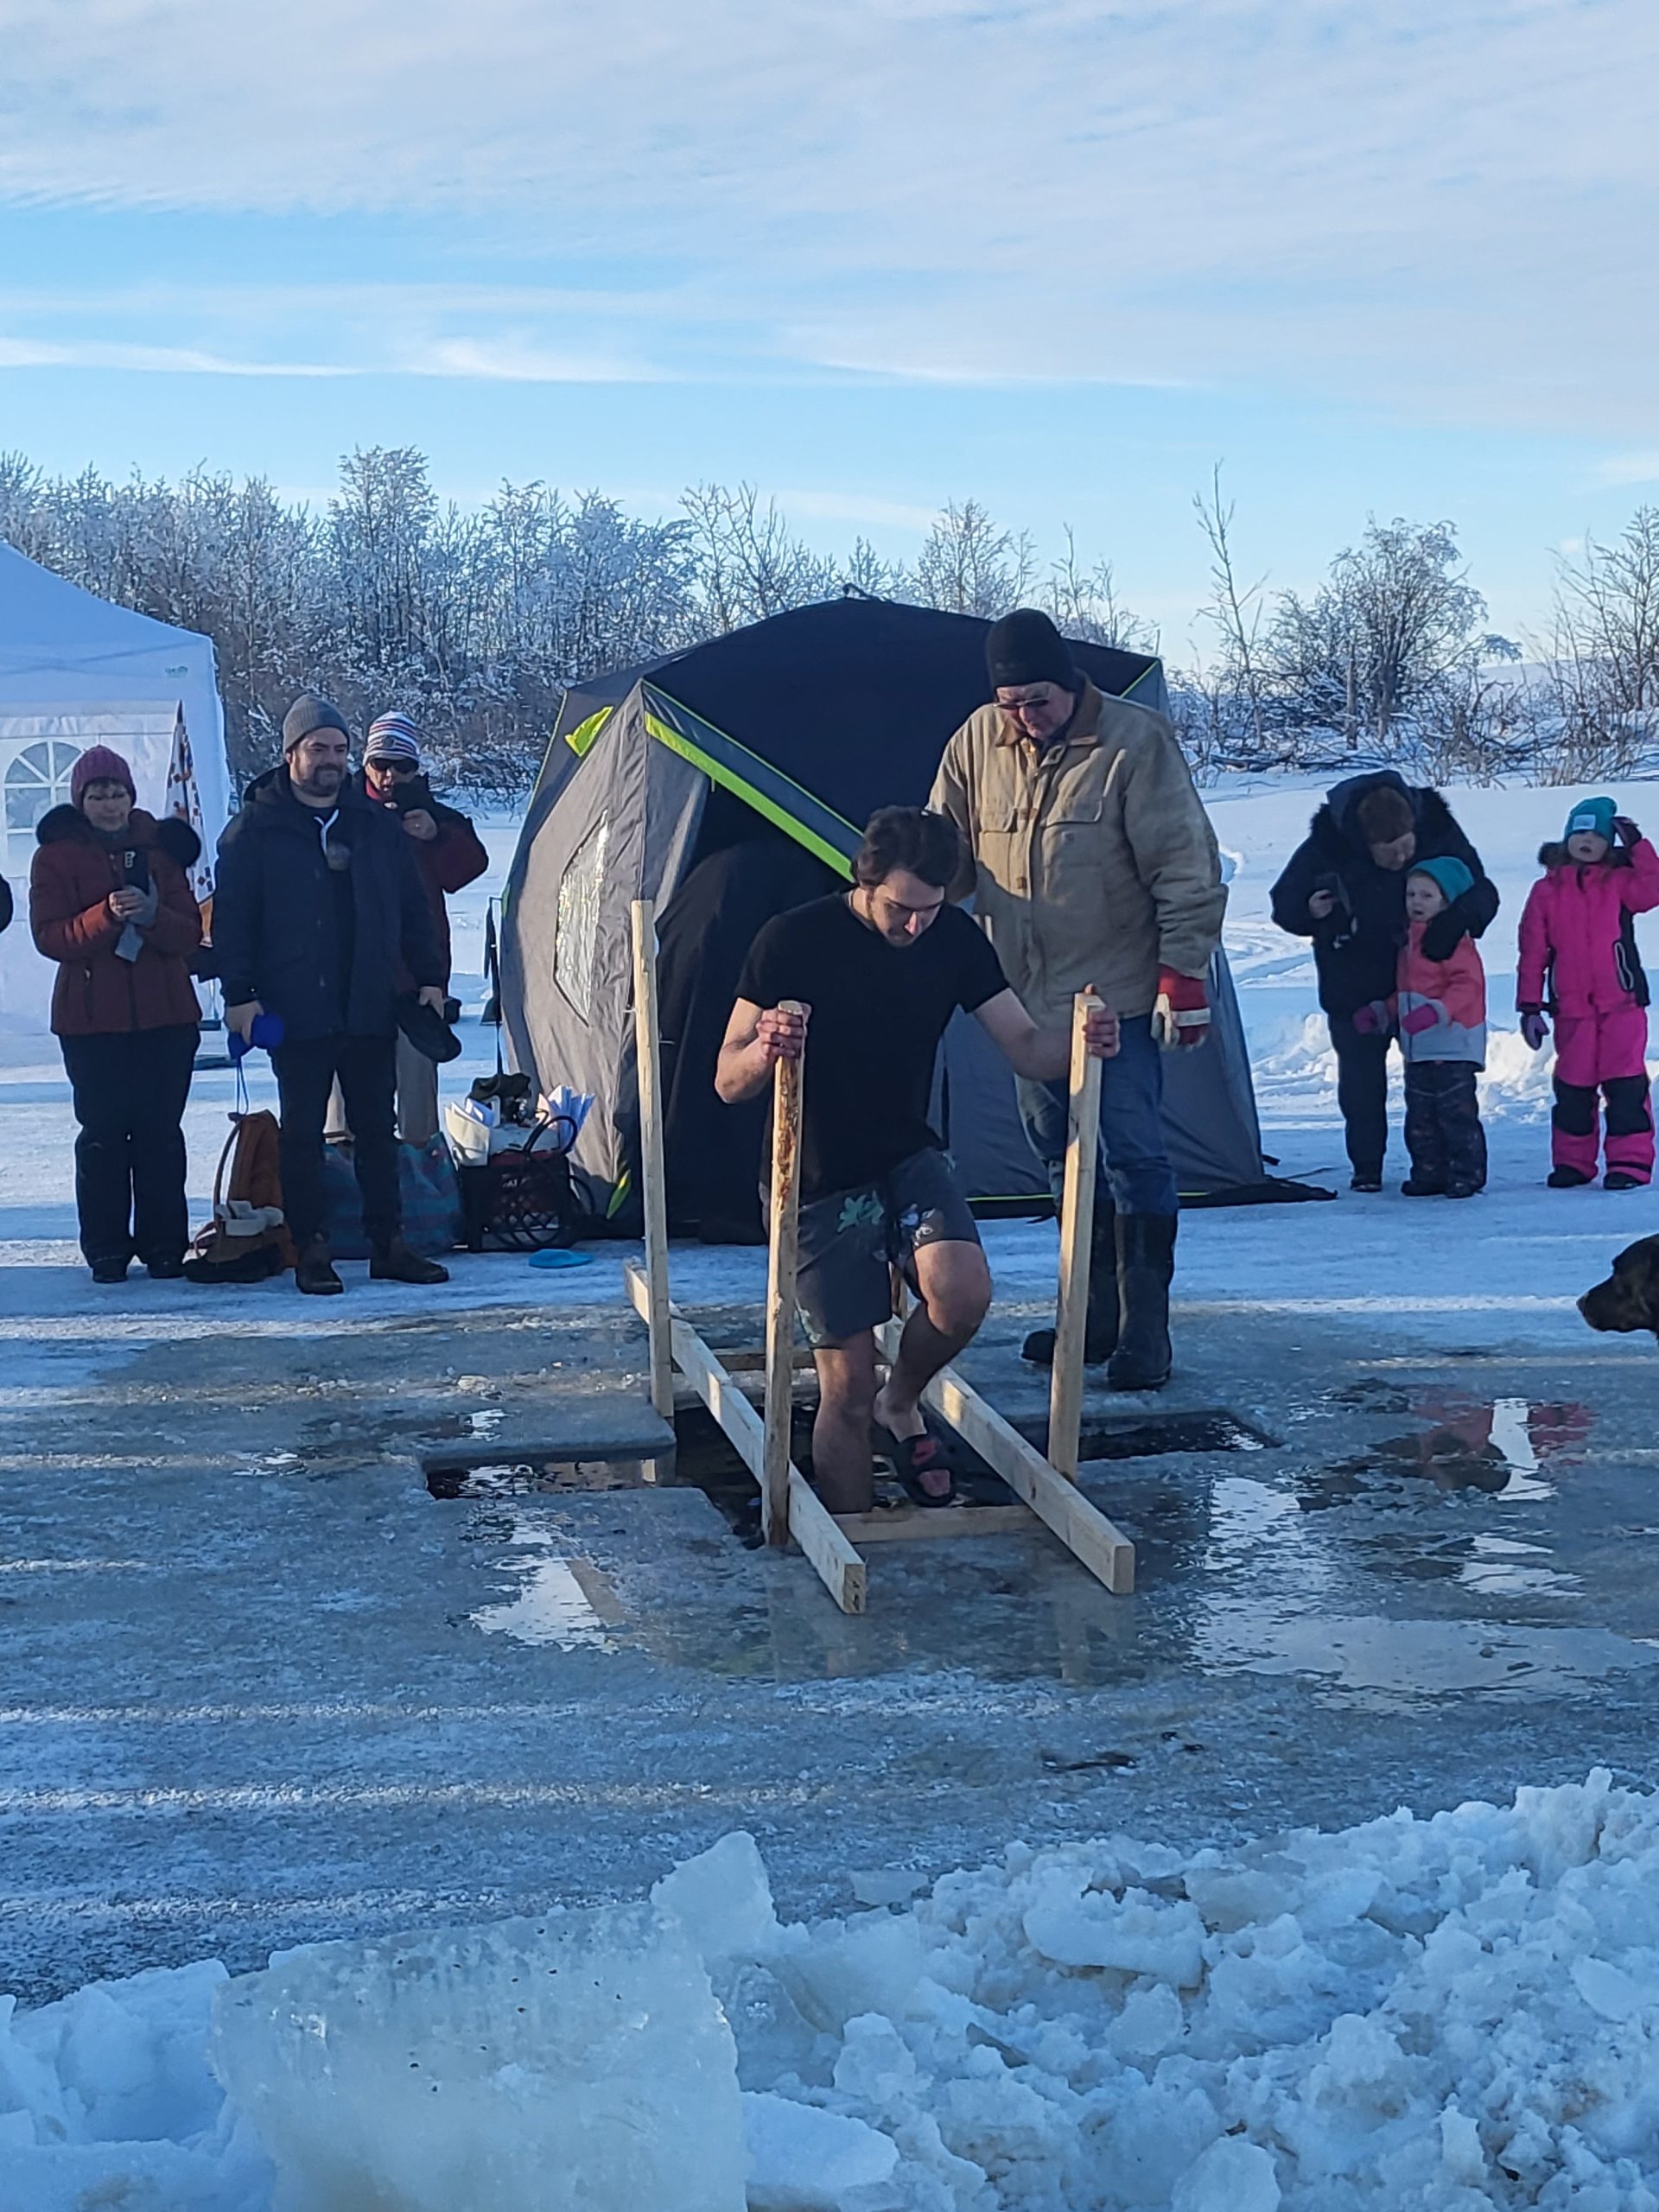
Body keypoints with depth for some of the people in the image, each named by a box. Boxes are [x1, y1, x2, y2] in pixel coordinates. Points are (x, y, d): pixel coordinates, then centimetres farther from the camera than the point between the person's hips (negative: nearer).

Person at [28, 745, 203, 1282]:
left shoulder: (159, 847, 9)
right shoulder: (57, 854, 3)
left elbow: (190, 933, 2)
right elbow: (49, 935, -8)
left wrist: (151, 915, -18)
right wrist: (107, 916, -23)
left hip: (166, 1014, 2)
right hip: (92, 1016, -2)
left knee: (161, 1131, 2)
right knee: (103, 1132, -1)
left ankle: (164, 1245, 9)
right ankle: (106, 1250, 5)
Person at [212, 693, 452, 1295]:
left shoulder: (375, 825, 10)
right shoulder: (255, 830, -1)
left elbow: (412, 908, 15)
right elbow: (230, 919, -2)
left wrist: (429, 976, 8)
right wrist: (240, 993, -9)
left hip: (370, 1008, 3)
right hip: (295, 1013, -3)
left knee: (377, 1128, 8)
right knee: (303, 1131, 2)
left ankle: (387, 1244, 14)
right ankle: (311, 1250, 9)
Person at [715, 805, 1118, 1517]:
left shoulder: (953, 938, -5)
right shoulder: (793, 941, -17)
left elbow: (1026, 1049, -2)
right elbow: (727, 1083, -14)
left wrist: (1079, 1041, -25)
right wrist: (762, 1053, -38)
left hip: (909, 1160, 3)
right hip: (819, 1183, -3)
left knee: (961, 1293, -26)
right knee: (846, 1391, -5)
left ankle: (901, 1404, 6)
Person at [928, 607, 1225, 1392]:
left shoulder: (1135, 741, -11)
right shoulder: (976, 743, 3)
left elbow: (1186, 870, -10)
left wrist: (1182, 972, -13)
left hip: (1118, 998, -6)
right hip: (1028, 1001, 6)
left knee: (1132, 1157, -6)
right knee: (1066, 1163, 13)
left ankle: (1144, 1330, 1)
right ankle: (1098, 1313, 25)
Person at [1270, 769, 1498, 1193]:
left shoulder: (1439, 832, -17)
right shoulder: (1326, 848, -21)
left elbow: (1482, 893, -8)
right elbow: (1284, 903, -7)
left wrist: (1457, 921, -31)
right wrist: (1309, 911, -31)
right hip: (1355, 987, -1)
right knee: (1360, 1079, 2)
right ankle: (1366, 1167, 14)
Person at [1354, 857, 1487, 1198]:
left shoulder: (1453, 940, -11)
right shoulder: (1409, 943, 18)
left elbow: (1468, 985, -20)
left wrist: (1436, 1011, -29)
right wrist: (1379, 1012, 16)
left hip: (1453, 1046, -9)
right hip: (1418, 1048, 9)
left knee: (1456, 1111, -7)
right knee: (1420, 1117, 12)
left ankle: (1467, 1173, -1)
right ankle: (1429, 1173, 19)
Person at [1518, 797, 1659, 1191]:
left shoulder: (1619, 882, 4)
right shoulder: (1547, 890, 5)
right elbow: (1532, 952, 5)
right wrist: (1529, 1006, 1)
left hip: (1622, 1003, -2)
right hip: (1571, 1008, 2)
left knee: (1626, 1083, -5)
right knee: (1572, 1086, 8)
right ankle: (1572, 1162, 17)